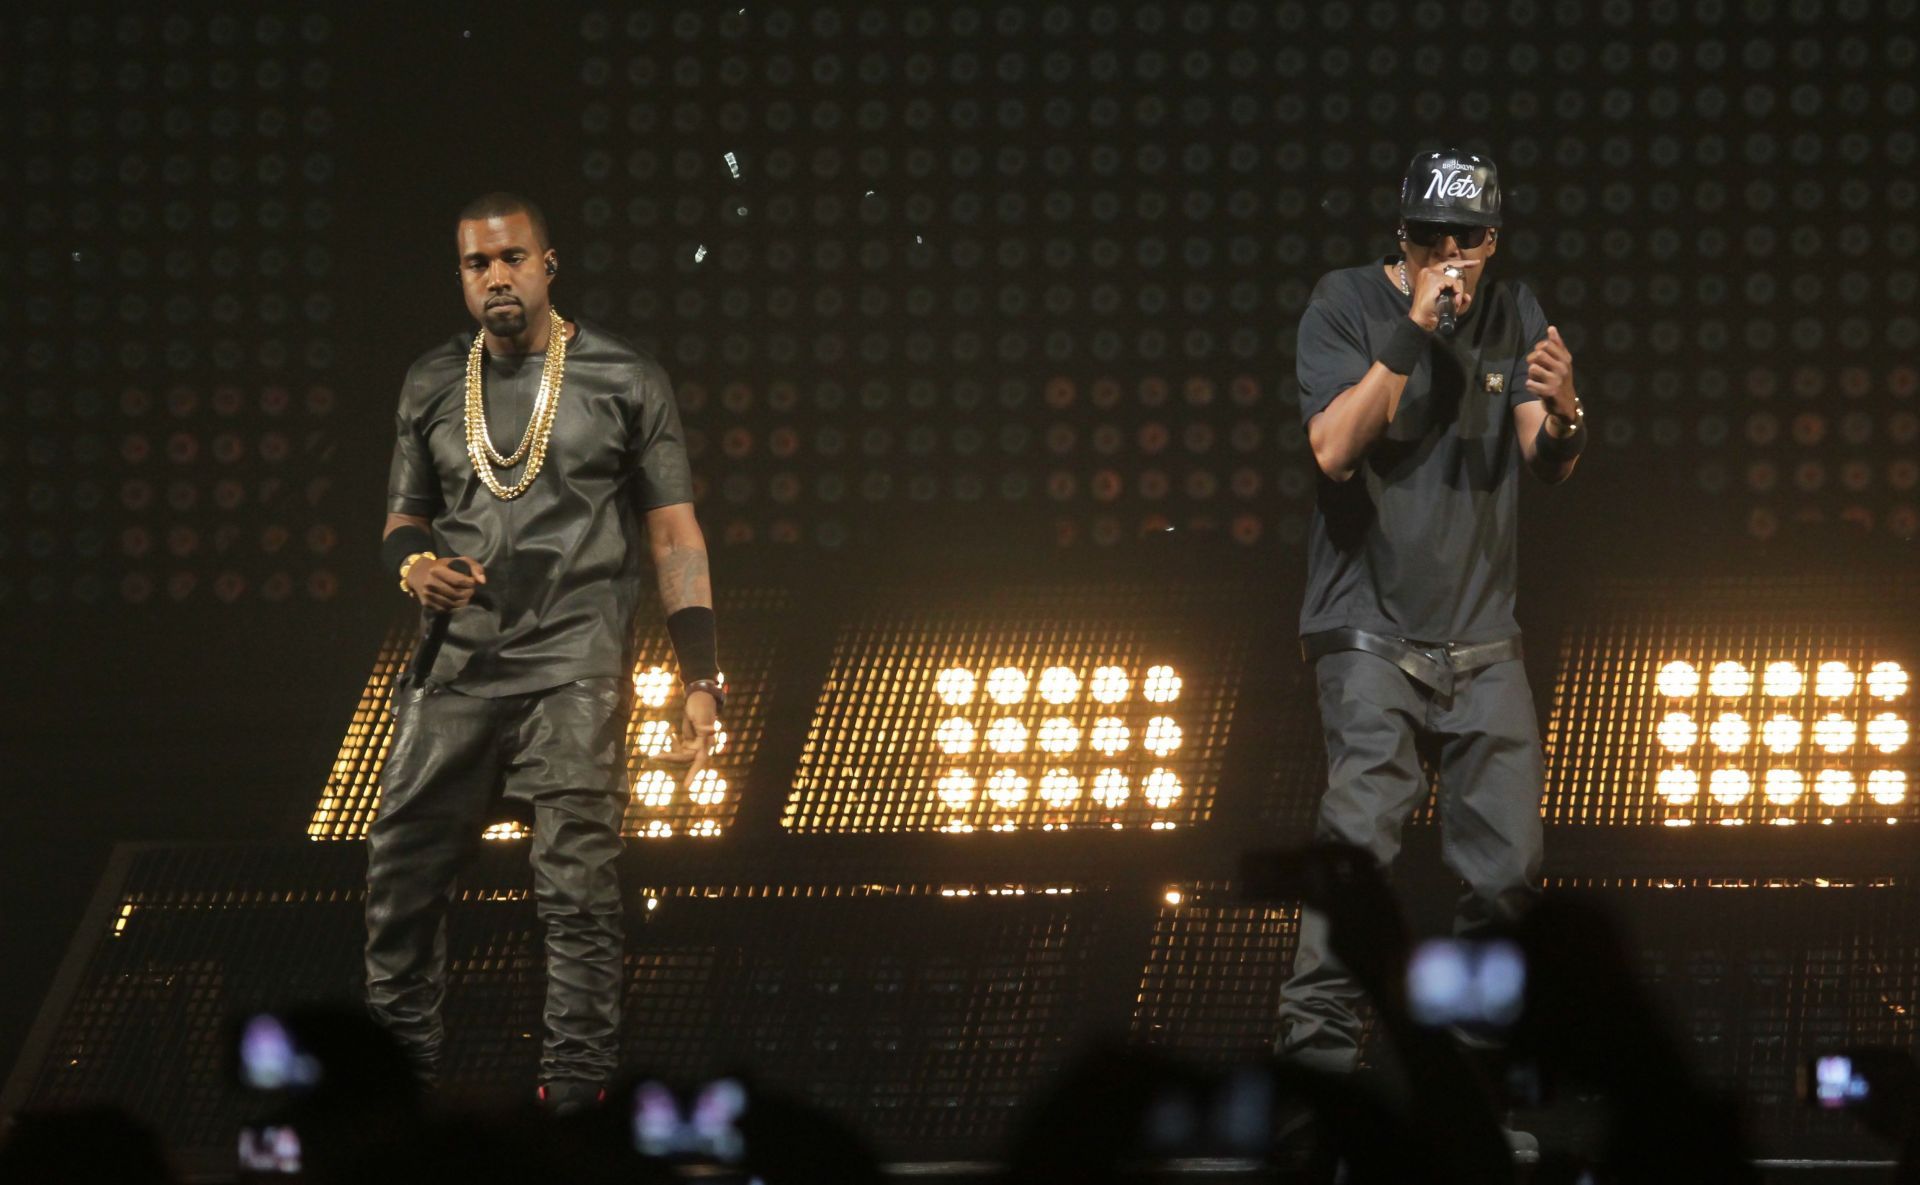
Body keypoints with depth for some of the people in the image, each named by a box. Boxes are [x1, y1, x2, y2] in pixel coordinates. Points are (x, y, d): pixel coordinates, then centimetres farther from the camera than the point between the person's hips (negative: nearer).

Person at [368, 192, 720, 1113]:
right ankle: (397, 1063, 16)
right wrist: (412, 562, -3)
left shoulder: (624, 381, 2)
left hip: (575, 665, -4)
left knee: (576, 883, -7)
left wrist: (700, 680, -4)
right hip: (457, 661, 4)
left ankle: (576, 1086, -5)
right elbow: (406, 514, 23)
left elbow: (674, 535, 3)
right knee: (403, 867, 3)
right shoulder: (433, 386, 12)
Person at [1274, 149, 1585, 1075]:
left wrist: (1560, 413, -25)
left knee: (1507, 860, 2)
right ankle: (1316, 1044, -23)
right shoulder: (1347, 305, -3)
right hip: (1370, 629, -5)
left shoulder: (1513, 318, 9)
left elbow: (1549, 465, -2)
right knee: (1363, 828, -21)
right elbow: (1334, 449, -17)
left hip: (1482, 640, 5)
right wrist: (1412, 331, -24)